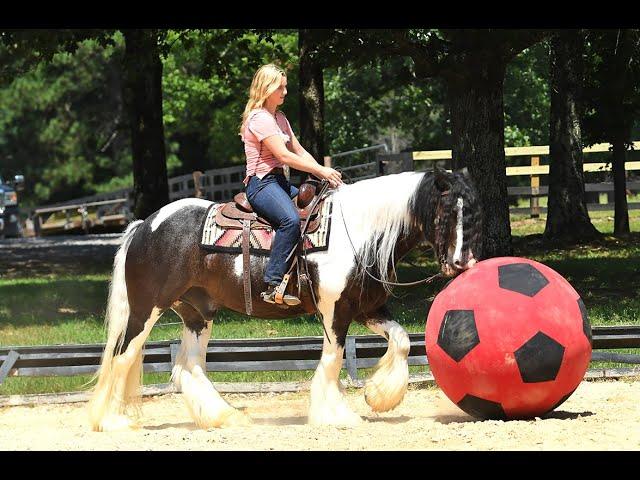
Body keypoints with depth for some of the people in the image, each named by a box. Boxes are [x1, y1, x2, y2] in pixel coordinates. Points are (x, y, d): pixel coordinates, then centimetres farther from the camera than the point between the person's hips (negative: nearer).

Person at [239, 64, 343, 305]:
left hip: (279, 182, 10)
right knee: (291, 219, -34)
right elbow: (284, 156, -18)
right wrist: (321, 171, -19)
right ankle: (273, 285, -38)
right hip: (261, 183, -10)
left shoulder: (280, 118, 20)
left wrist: (323, 172, 0)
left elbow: (299, 151, 17)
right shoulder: (259, 118, -11)